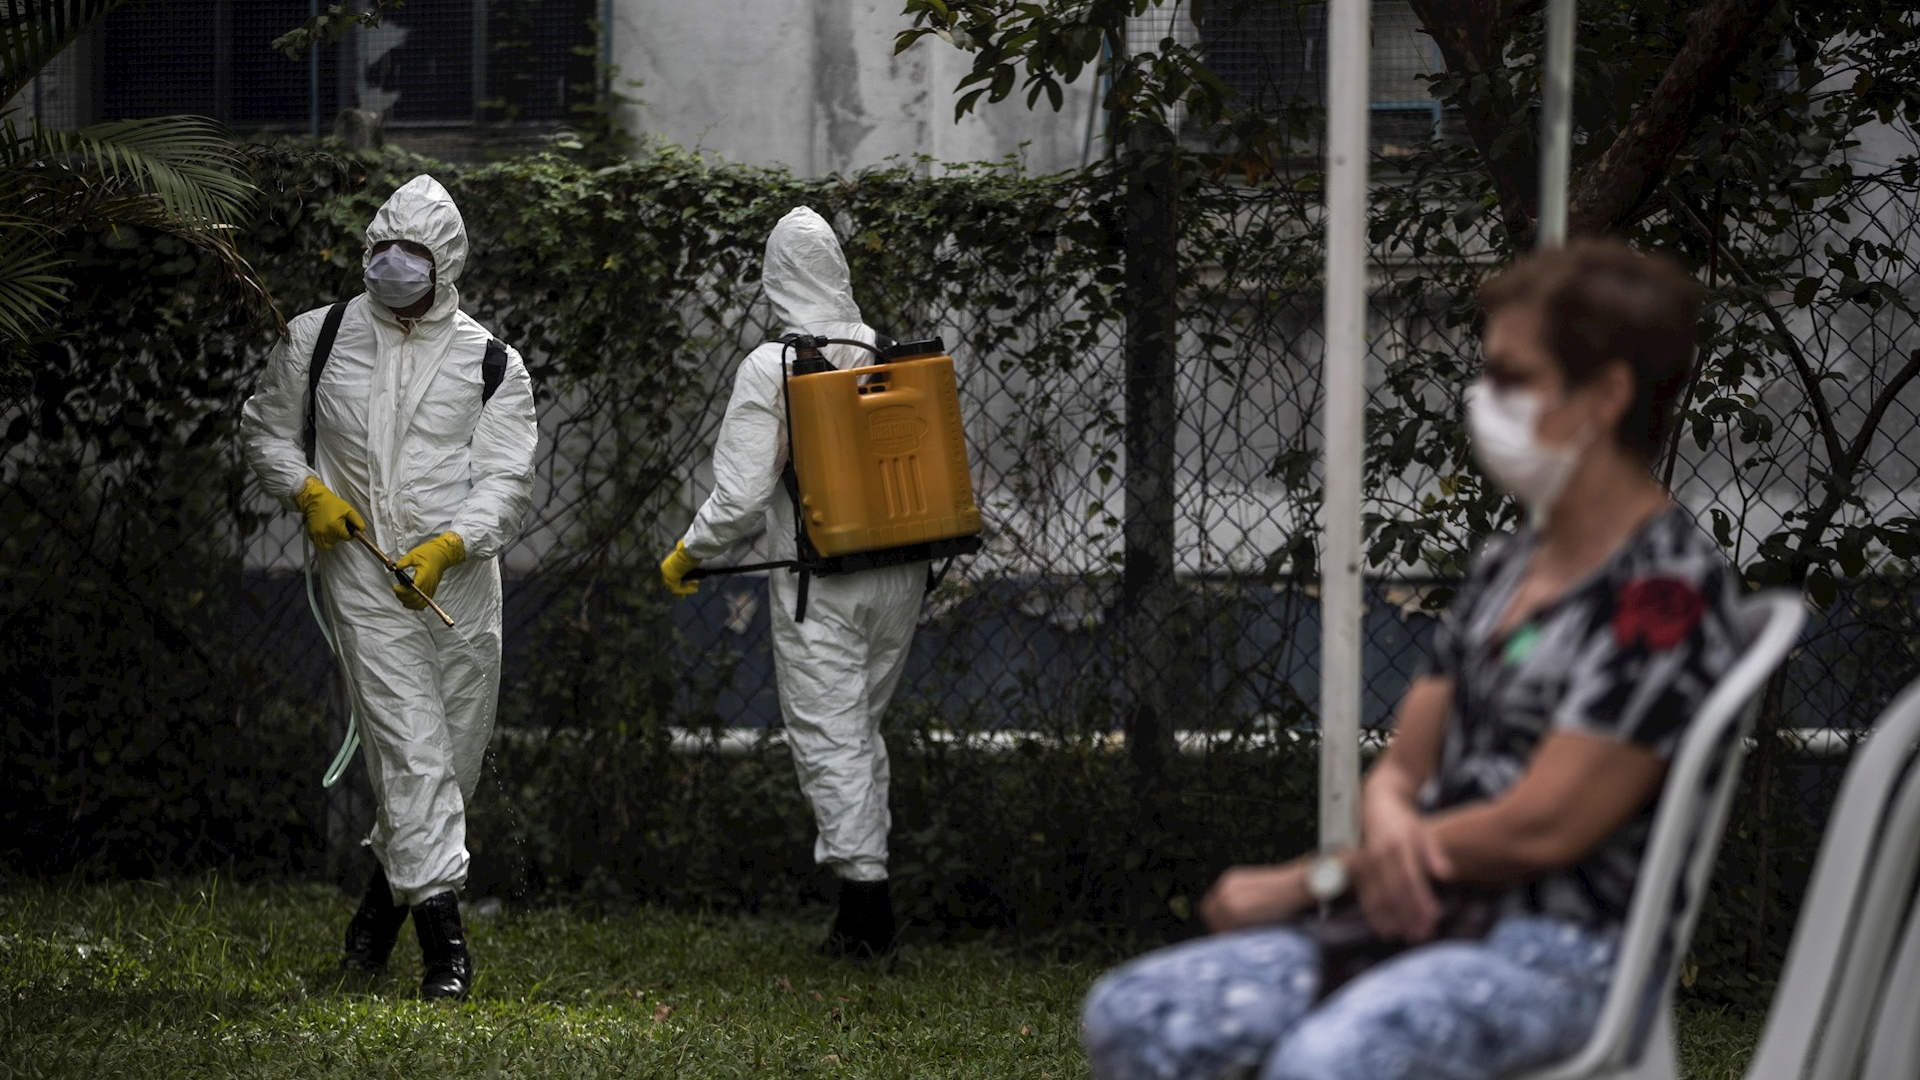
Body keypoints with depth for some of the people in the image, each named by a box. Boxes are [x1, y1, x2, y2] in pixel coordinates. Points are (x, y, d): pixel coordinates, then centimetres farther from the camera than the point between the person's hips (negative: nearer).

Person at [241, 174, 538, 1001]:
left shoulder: (492, 364, 3)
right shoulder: (316, 340, 5)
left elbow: (507, 482, -2)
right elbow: (265, 429, 16)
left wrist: (448, 546, -19)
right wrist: (307, 491, -4)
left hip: (460, 579, 2)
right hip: (362, 575, -2)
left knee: (457, 751, 9)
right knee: (411, 751, -13)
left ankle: (385, 895, 31)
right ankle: (442, 936, -16)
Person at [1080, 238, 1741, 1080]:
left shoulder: (1667, 590, -9)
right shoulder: (1508, 567, 19)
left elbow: (1542, 827, -15)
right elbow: (1403, 770, 18)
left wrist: (1309, 881, -9)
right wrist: (1388, 827, -10)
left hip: (1557, 950, -9)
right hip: (1428, 919, 9)